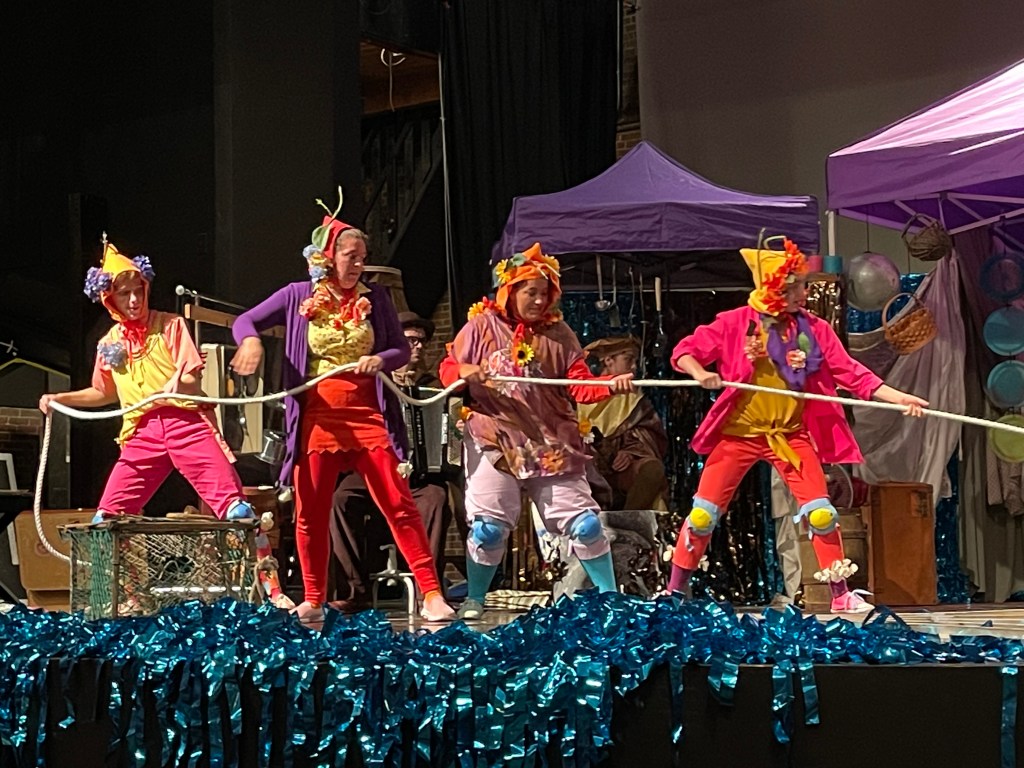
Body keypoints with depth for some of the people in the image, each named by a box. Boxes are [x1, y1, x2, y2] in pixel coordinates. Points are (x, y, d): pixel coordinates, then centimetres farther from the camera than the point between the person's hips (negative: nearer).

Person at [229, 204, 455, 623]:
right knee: (310, 513, 5)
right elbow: (244, 322, 6)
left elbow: (402, 349, 8)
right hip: (317, 416, 0)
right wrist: (251, 340, -18)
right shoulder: (299, 296, 2)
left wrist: (381, 359, -14)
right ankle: (313, 600, 19)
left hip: (368, 416, 0)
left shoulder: (375, 297, 4)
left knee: (399, 505, -6)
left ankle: (431, 594, -5)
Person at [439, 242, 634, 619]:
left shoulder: (557, 333, 6)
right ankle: (473, 600, 14)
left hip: (551, 443, 2)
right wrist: (464, 371, -19)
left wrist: (611, 385, -21)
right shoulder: (482, 325, 2)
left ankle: (610, 597, 11)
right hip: (494, 442, -2)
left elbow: (580, 384, -1)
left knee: (585, 522, 0)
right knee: (488, 527, -6)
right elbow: (448, 369, 4)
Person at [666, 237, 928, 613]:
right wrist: (701, 374, -26)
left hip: (792, 434, 2)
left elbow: (851, 373, -4)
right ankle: (674, 591, 14)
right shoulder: (735, 323, -8)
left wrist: (900, 397, -13)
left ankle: (841, 594, 7)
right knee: (704, 513, 0)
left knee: (821, 512, -5)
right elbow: (684, 352, -4)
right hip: (739, 431, -2)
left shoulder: (813, 330, -2)